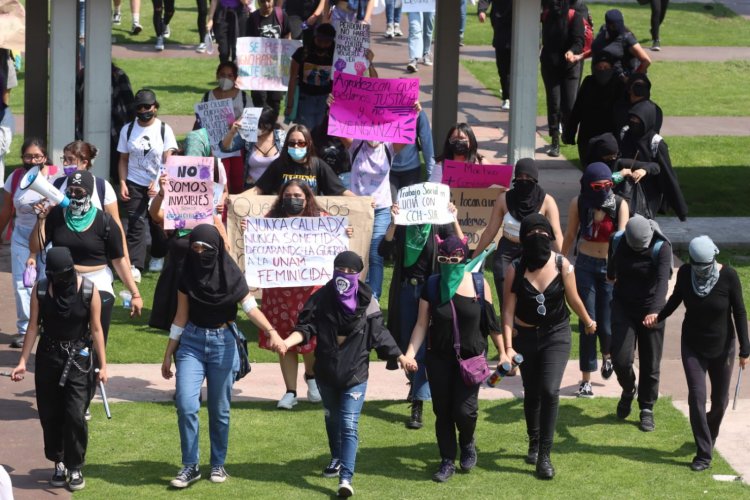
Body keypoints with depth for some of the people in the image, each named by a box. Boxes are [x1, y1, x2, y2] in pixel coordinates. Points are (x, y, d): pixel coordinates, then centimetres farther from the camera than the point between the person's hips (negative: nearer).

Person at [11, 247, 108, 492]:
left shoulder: (88, 291, -11)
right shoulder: (40, 290, -5)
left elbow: (96, 329, -5)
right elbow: (34, 327, 1)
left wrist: (103, 365, -5)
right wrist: (23, 361, -1)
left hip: (78, 359, -2)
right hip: (48, 357, 2)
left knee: (75, 415, -10)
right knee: (49, 415, 7)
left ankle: (75, 468, 3)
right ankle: (59, 464, 23)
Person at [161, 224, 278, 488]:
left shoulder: (231, 275, -8)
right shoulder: (187, 274, -1)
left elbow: (251, 308, -14)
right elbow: (181, 317, 5)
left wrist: (271, 331, -33)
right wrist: (168, 355, 6)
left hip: (222, 343, -1)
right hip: (192, 342, 1)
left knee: (219, 409, 5)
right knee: (186, 404, -11)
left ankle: (218, 464, 20)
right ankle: (190, 466, -2)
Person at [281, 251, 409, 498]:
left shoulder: (367, 303, -6)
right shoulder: (321, 299, -5)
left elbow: (379, 335, -1)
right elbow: (306, 327, -9)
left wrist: (399, 356, -6)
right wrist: (288, 341, -26)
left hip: (355, 375, -3)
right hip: (326, 373, 3)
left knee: (349, 425, -12)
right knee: (332, 419, 22)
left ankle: (346, 477, -19)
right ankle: (337, 459, 46)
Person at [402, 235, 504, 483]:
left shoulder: (478, 284, -5)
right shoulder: (432, 286, -3)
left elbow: (491, 321, 4)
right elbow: (422, 324, -1)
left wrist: (502, 352, 7)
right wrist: (410, 354, -12)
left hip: (471, 357, -1)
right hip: (439, 359, 1)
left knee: (464, 409, -10)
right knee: (443, 411, 5)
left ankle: (467, 444, 23)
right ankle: (447, 461, 20)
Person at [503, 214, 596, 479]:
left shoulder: (561, 265, -14)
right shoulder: (515, 269, -15)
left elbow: (573, 298, 2)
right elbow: (508, 310, -15)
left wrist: (589, 322, 16)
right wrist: (508, 347, -22)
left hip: (556, 335, -1)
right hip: (525, 336, 1)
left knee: (549, 390, -17)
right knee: (531, 393, 15)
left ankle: (544, 455, -10)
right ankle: (534, 443, 40)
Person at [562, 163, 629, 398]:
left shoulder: (620, 205, -10)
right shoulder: (578, 204, -5)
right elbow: (570, 236, 7)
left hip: (611, 267, -1)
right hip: (586, 266, 1)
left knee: (606, 324, 0)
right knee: (587, 323, -3)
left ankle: (607, 354, 37)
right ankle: (586, 380, 5)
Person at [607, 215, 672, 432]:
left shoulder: (661, 248, -20)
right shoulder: (618, 242, -9)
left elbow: (663, 280, -33)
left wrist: (655, 311, -48)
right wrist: (611, 275, 37)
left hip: (650, 310, -2)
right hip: (623, 307, 2)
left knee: (650, 365, 3)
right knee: (621, 359, -9)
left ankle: (647, 410, 20)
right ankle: (628, 390, 23)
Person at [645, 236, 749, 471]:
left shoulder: (728, 276, -19)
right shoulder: (685, 273, -13)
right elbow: (676, 298, 7)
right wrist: (659, 316, -12)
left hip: (721, 347, -1)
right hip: (693, 347, 1)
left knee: (720, 400, 12)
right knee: (696, 396, -9)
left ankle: (710, 435, 42)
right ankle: (703, 454, -4)